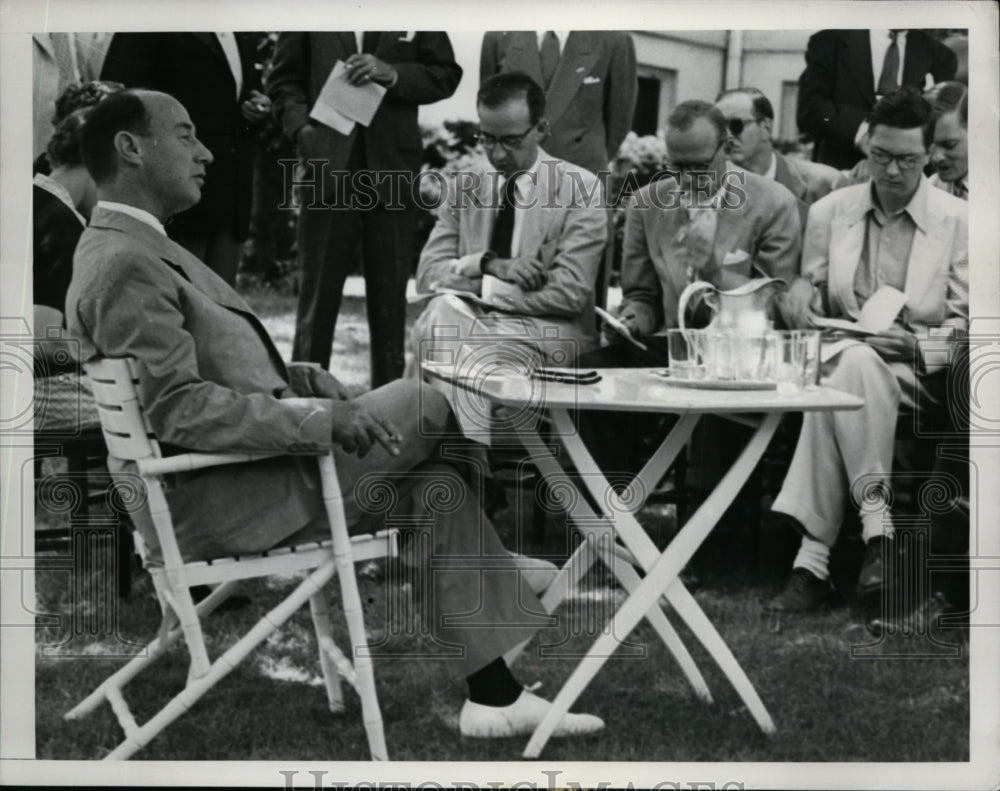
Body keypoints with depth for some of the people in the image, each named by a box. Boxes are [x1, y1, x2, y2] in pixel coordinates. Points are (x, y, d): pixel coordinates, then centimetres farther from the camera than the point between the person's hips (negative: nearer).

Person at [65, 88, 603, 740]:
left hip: (243, 471, 11)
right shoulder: (124, 264, -19)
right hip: (214, 503, -11)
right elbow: (179, 408, -25)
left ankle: (495, 696, 9)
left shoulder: (140, 249, 16)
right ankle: (495, 568, 16)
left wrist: (310, 382, 5)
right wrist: (318, 417, -25)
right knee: (424, 404, -9)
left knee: (436, 485, 5)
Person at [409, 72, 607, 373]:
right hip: (470, 321, 4)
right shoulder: (465, 186, 11)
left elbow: (568, 292, -10)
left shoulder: (580, 188, -2)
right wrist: (488, 264, -14)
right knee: (438, 314, -30)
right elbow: (427, 274, 5)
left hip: (545, 330, -3)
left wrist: (476, 286, -11)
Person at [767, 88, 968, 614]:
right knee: (852, 361, -36)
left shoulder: (958, 221, 4)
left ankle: (812, 559, -35)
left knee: (836, 388, -35)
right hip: (843, 356, 2)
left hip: (916, 373, -2)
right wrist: (800, 296, -9)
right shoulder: (828, 212, 12)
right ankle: (876, 527, -36)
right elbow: (810, 292, 16)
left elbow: (965, 327, 2)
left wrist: (919, 348, -18)